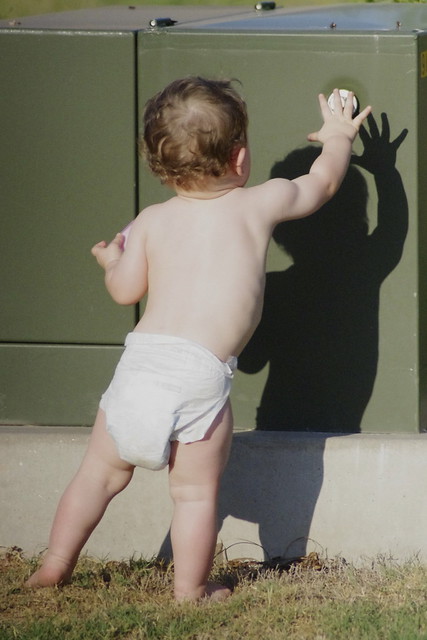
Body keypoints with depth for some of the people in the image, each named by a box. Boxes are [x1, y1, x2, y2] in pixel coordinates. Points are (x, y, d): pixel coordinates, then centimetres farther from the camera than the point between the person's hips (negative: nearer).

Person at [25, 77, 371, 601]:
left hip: (141, 359, 3)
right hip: (201, 375, -3)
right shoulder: (261, 204, 7)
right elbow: (322, 181, 23)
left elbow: (126, 289, 11)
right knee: (195, 491, 8)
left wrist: (111, 260, 34)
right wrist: (338, 137, 43)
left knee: (101, 472, 16)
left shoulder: (151, 222, 11)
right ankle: (190, 589, 11)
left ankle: (55, 565, 22)